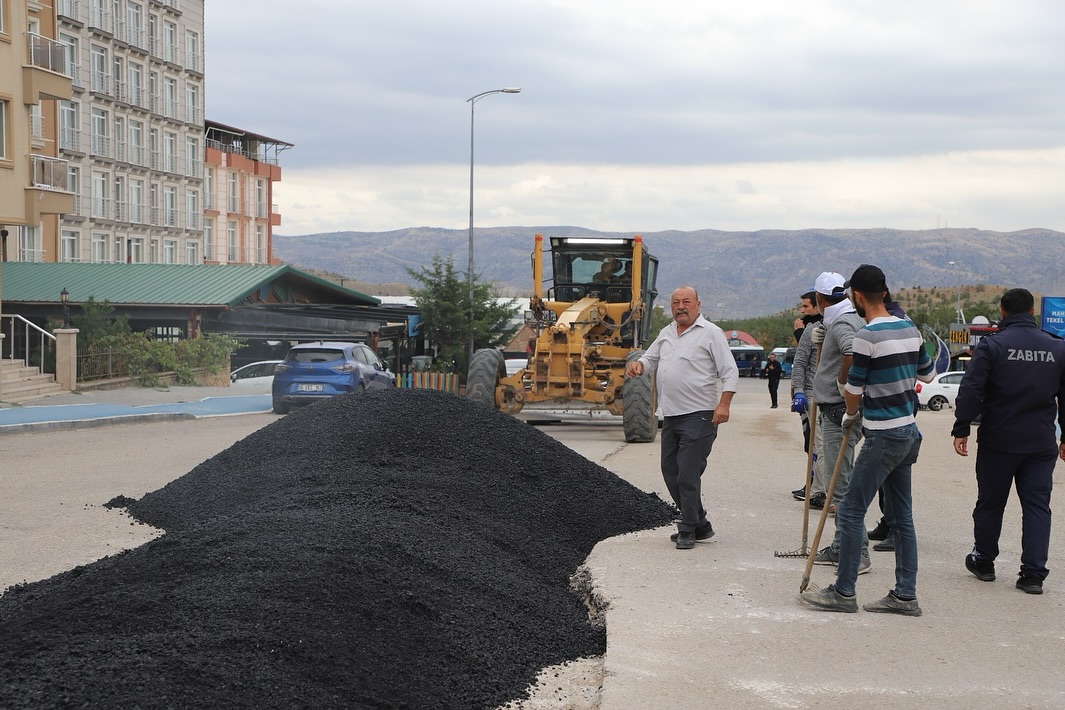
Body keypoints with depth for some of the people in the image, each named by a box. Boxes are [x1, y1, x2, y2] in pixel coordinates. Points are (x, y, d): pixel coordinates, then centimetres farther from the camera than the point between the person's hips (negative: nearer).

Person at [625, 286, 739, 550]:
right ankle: (700, 526, 22)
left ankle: (688, 530, 2)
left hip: (698, 416, -8)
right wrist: (638, 364, 1)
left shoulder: (710, 333, -5)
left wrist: (724, 403, -19)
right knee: (670, 471, 11)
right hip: (671, 416, 8)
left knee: (688, 474, -9)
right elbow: (651, 358, 25)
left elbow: (730, 372, -8)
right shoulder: (666, 333, 16)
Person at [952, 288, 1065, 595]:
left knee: (990, 503, 12)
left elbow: (970, 391, -11)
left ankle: (983, 561, 25)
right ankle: (1033, 574, -1)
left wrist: (961, 429, -4)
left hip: (998, 442, -2)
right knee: (1037, 506, 4)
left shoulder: (991, 345, -7)